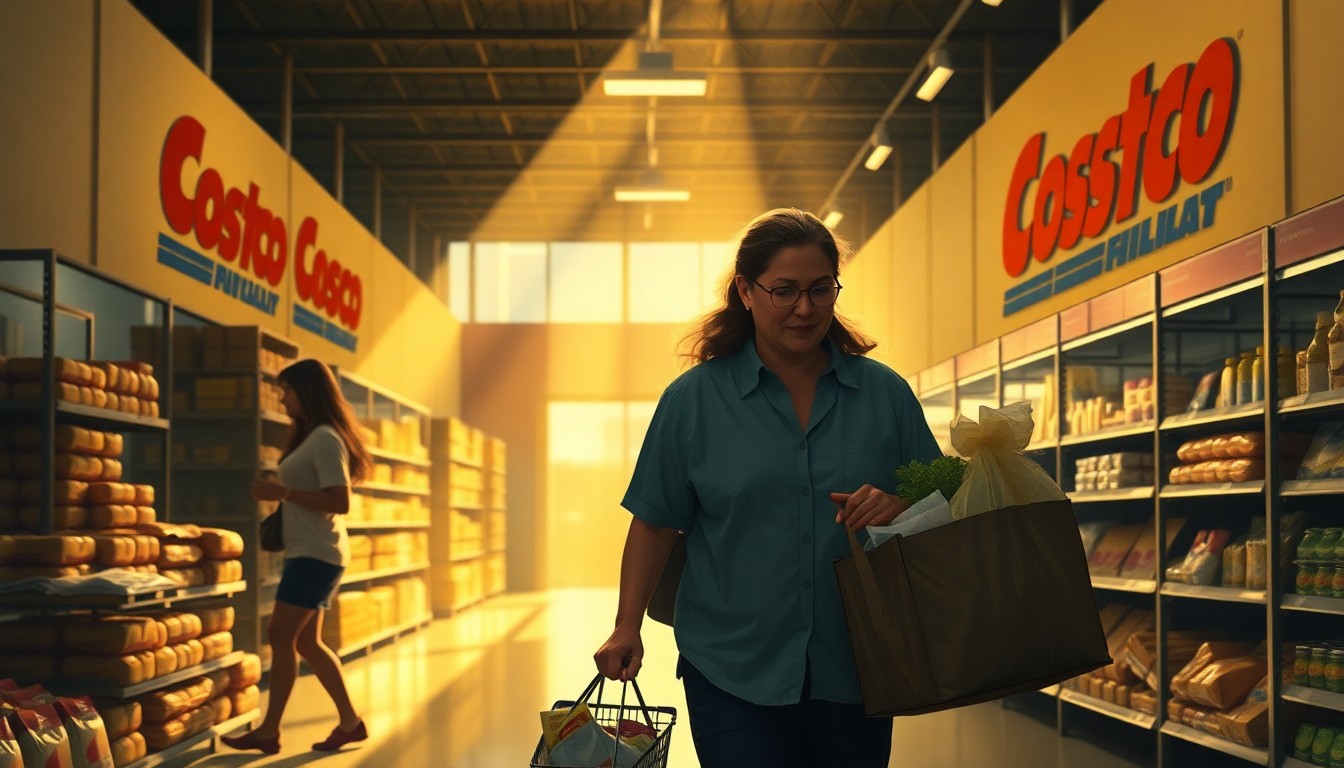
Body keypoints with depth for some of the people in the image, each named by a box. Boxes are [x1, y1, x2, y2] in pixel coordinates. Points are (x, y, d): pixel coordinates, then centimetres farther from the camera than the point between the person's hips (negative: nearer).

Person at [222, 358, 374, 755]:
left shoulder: (325, 439, -14)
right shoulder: (311, 436, 16)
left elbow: (340, 502, -22)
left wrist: (283, 492, -23)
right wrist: (280, 494, 9)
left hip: (315, 554, -10)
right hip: (306, 552, 10)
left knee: (281, 636, -9)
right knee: (306, 642, 11)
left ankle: (269, 731, -6)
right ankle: (350, 722, 16)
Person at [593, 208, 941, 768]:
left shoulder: (885, 393, 3)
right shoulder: (693, 399, -1)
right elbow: (655, 524, 3)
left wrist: (898, 508, -14)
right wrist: (627, 628, -3)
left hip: (852, 673, 2)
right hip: (734, 673, -2)